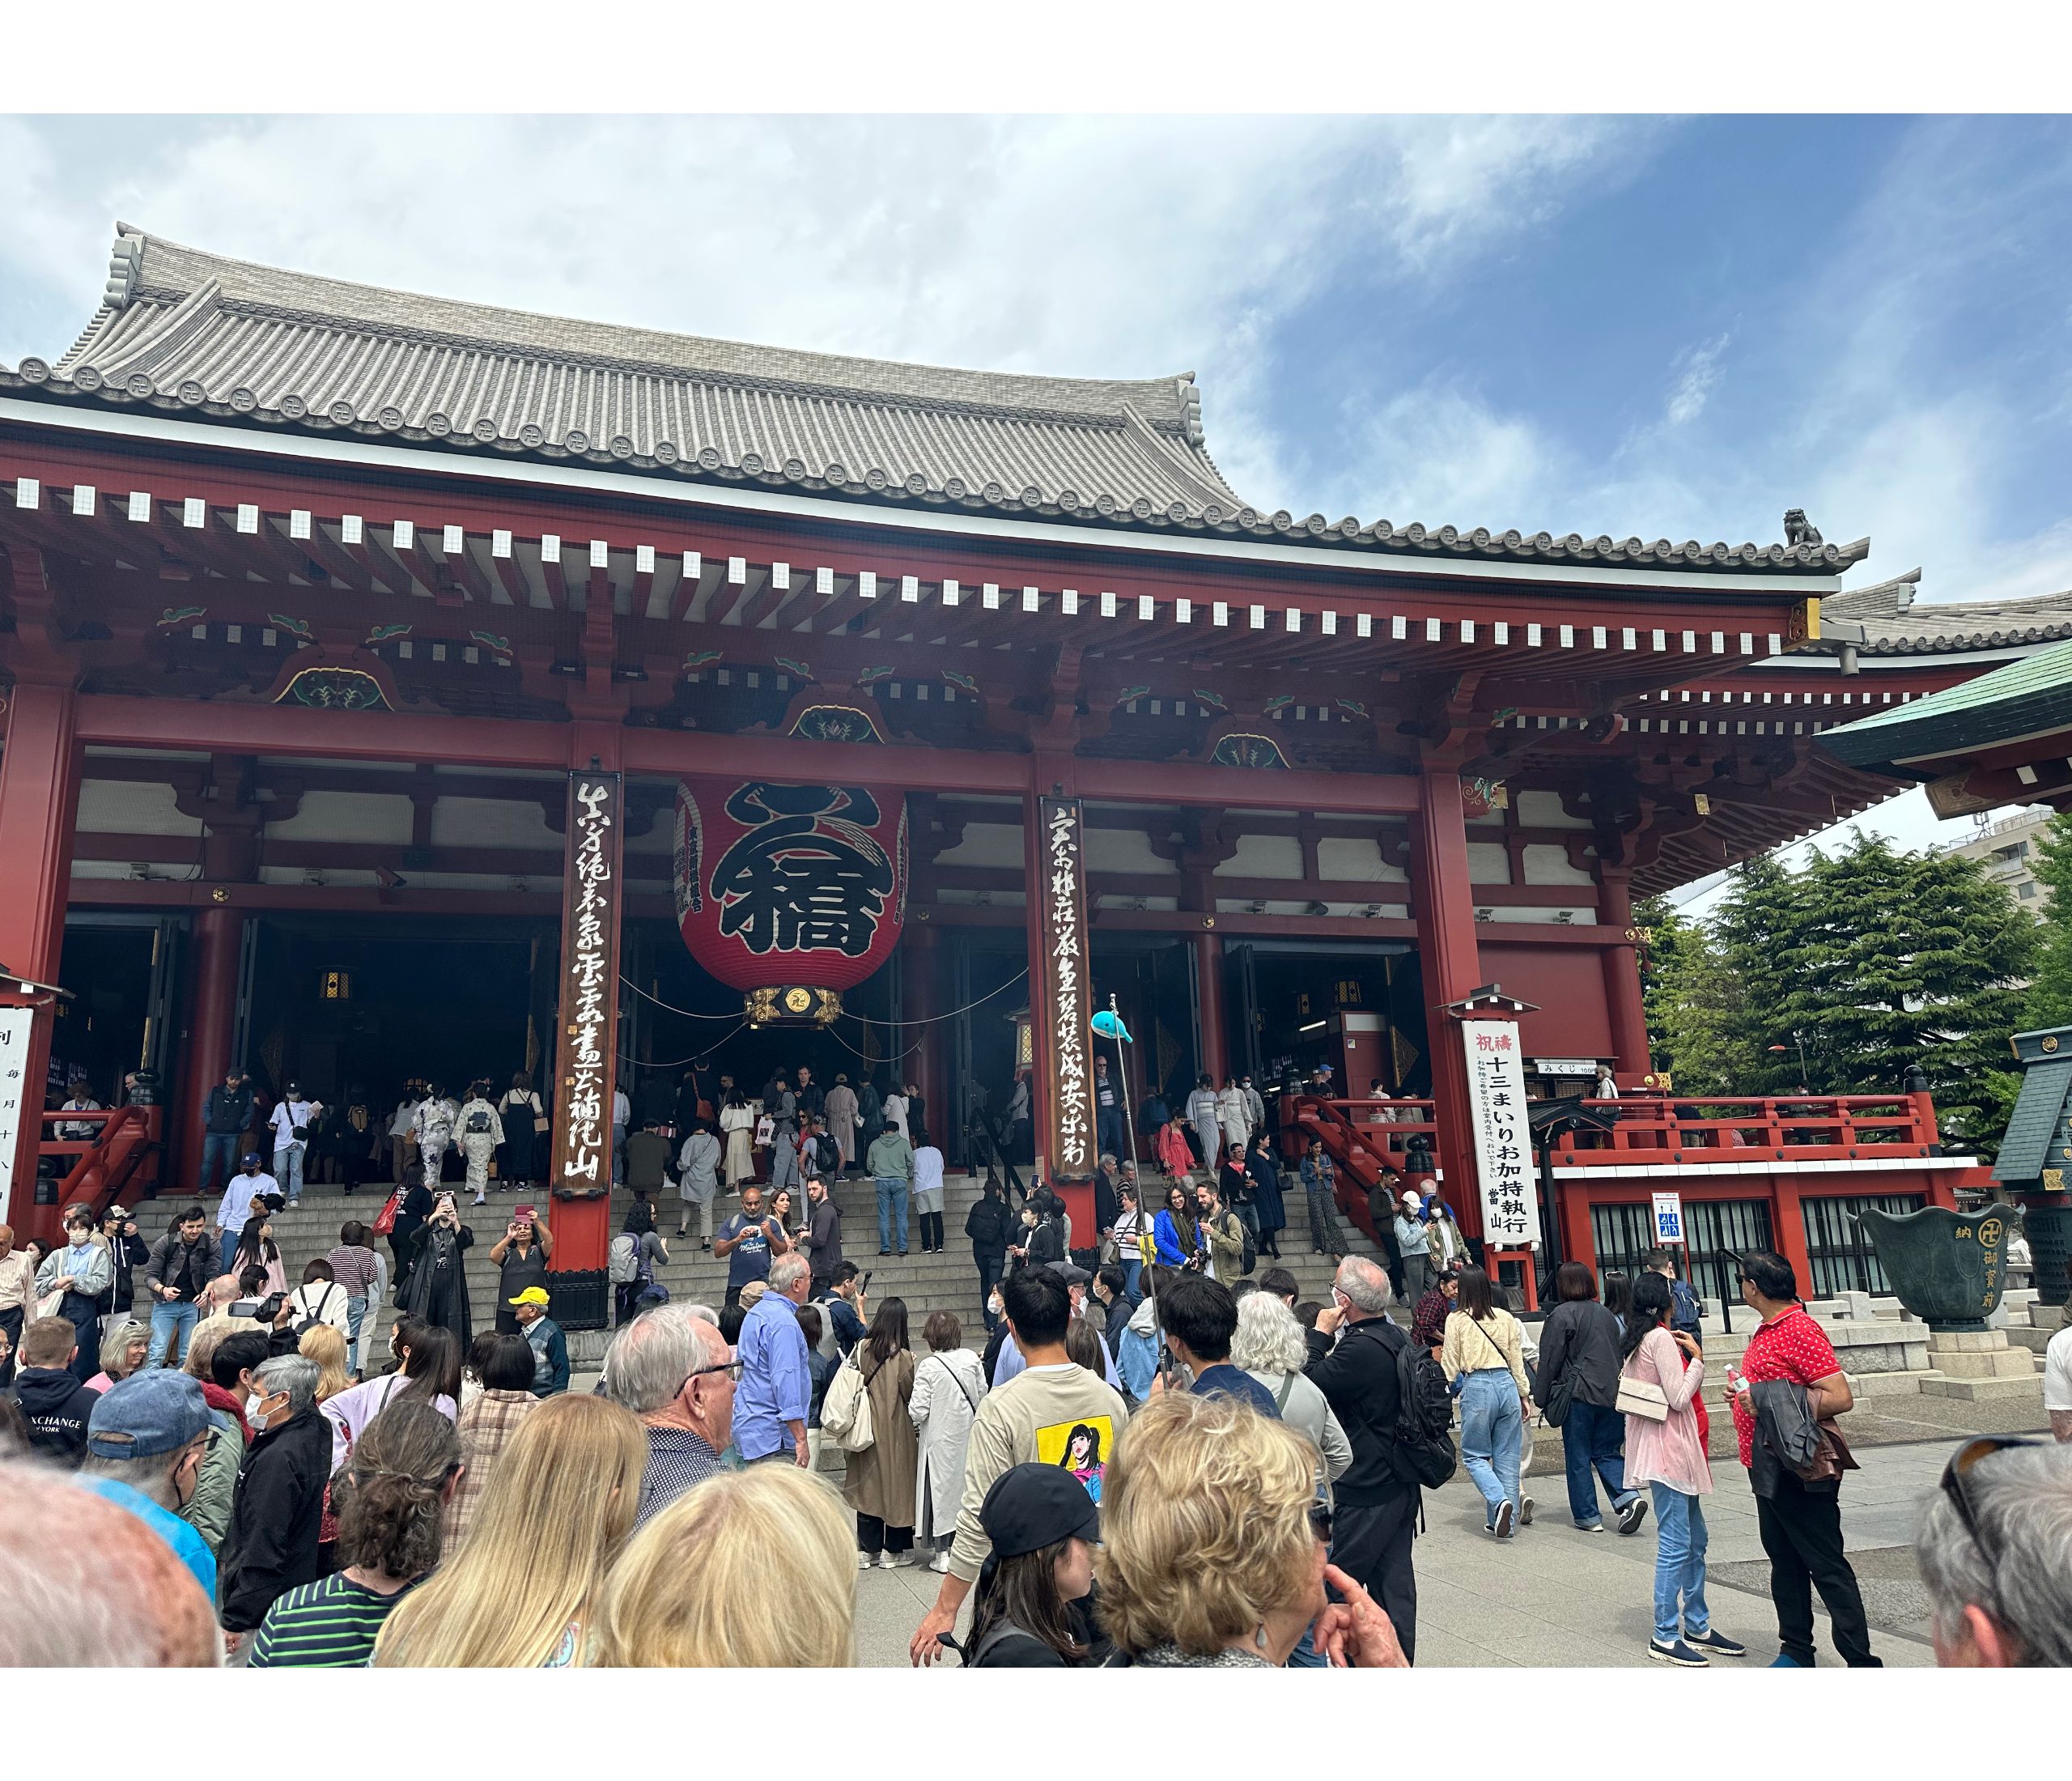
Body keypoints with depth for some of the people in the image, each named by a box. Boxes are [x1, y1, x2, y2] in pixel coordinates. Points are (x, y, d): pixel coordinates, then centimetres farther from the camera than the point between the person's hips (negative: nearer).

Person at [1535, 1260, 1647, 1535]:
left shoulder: (1561, 1315, -7)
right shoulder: (1606, 1314, 13)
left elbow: (1549, 1361, -7)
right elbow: (1619, 1355, 21)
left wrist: (1541, 1397, 0)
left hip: (1579, 1394, -6)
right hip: (1612, 1395, 6)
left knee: (1578, 1457, 4)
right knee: (1607, 1453, 14)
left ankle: (1588, 1516, 7)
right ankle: (1629, 1496, -7)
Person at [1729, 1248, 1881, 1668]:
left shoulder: (1800, 1329, -17)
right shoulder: (1765, 1330, 13)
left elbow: (1840, 1397, -23)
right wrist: (1745, 1393, 6)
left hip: (1799, 1472, -10)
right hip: (1768, 1468, 10)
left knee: (1827, 1566, -2)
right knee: (1784, 1562, 17)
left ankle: (1861, 1662, 5)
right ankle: (1796, 1652, 27)